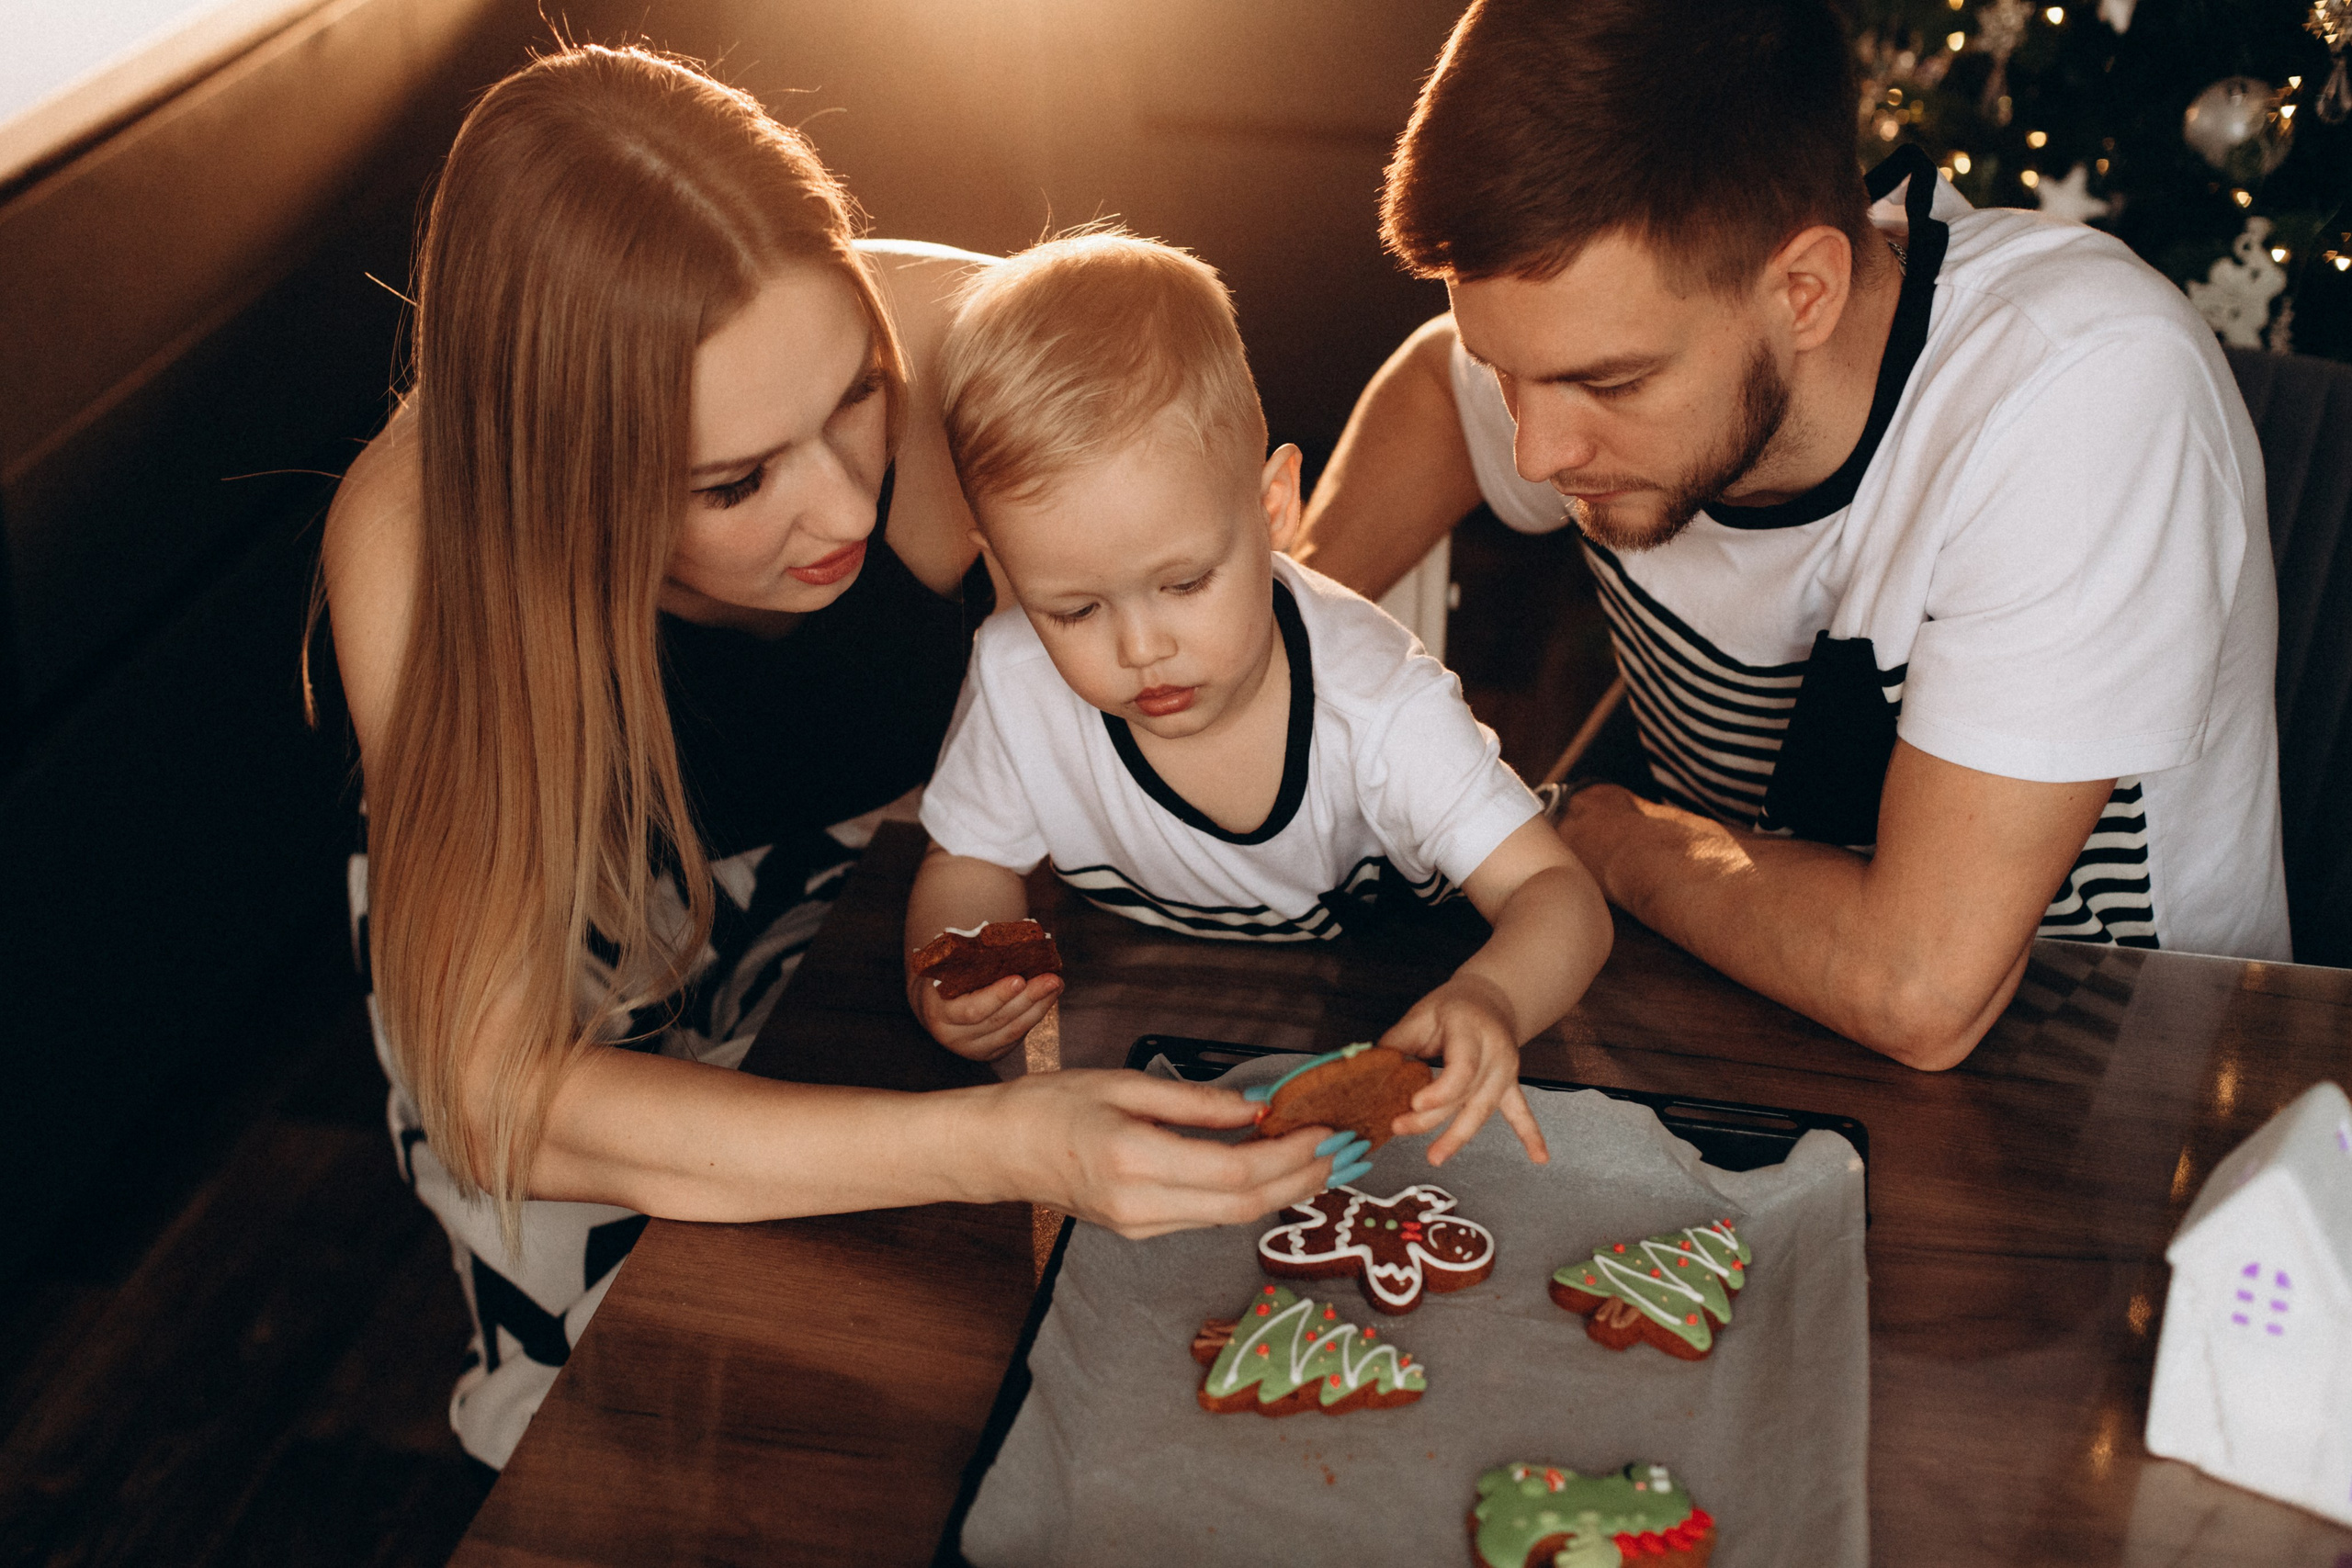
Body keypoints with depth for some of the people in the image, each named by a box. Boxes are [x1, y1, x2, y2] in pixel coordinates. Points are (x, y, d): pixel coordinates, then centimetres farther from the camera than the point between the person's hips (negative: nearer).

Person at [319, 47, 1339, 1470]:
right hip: (567, 965, -1)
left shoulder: (958, 341, -33)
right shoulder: (422, 542, -37)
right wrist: (997, 1147, -52)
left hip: (897, 902, 2)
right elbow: (502, 1094, -41)